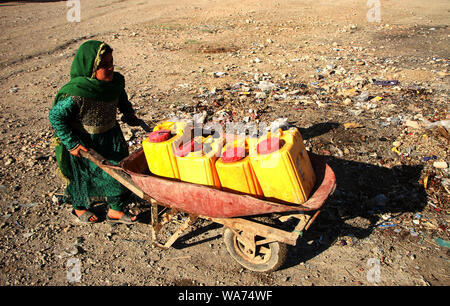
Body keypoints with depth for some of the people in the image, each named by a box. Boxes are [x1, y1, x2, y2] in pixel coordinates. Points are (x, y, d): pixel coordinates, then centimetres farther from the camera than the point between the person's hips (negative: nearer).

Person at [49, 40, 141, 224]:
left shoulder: (115, 81, -11)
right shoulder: (75, 93, -31)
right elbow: (55, 116, -22)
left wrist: (129, 114, 5)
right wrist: (72, 144, -21)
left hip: (111, 136, 6)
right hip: (84, 143, -5)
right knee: (84, 174, 15)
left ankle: (115, 210, 28)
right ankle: (80, 207, 42)